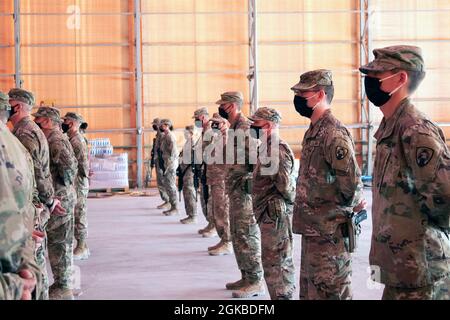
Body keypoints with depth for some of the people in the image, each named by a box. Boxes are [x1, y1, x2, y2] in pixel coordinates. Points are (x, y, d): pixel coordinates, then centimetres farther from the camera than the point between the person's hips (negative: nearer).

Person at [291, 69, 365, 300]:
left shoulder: (333, 133, -18)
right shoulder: (312, 132, 13)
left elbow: (352, 182, -23)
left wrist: (352, 205, -6)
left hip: (329, 233, -10)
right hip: (311, 229, 10)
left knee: (329, 292, -2)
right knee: (309, 290, 18)